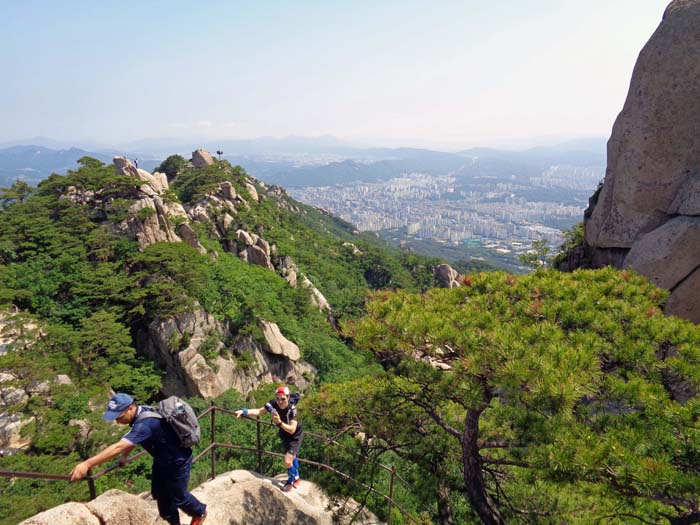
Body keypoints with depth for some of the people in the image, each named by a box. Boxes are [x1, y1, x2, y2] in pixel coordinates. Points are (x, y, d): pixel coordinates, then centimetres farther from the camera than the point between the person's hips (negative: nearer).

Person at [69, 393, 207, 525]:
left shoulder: (145, 424, -39)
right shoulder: (141, 413, -9)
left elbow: (118, 447, -46)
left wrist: (87, 464, -47)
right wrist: (124, 456, 6)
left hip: (177, 462, -8)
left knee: (178, 496, 13)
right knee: (160, 493, 19)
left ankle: (200, 512, 42)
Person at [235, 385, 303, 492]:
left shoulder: (292, 409, -36)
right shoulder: (273, 404, -25)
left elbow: (292, 430, -38)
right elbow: (259, 411, -15)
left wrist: (279, 422, -49)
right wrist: (244, 411, -28)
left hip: (295, 436, -6)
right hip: (284, 435, 6)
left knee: (287, 461, -13)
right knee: (292, 456, 25)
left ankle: (290, 481, 17)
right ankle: (296, 478, 50)